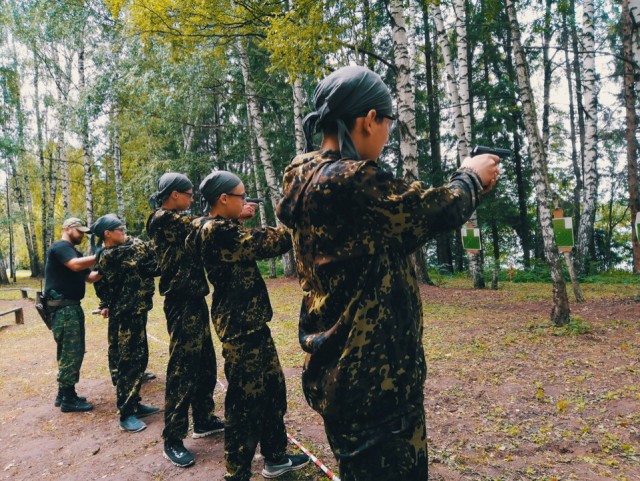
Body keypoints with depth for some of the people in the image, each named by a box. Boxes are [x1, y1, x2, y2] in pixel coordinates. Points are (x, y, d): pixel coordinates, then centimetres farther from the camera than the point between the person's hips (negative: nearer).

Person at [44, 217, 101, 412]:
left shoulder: (75, 252, 21)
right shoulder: (60, 247, -9)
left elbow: (89, 277, 16)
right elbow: (75, 265, -29)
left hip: (72, 307, 10)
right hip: (63, 308, -10)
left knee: (73, 352, 15)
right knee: (71, 353, -6)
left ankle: (64, 394, 25)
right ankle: (68, 400, 3)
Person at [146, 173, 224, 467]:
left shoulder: (178, 221, 17)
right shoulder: (162, 219, -12)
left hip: (195, 300, 10)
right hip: (181, 303, -10)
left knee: (205, 365, 17)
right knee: (182, 370, -4)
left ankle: (203, 421, 31)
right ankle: (172, 440, 7)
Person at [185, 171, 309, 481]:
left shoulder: (215, 228, 10)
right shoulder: (217, 232, -21)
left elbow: (247, 244, 28)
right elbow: (274, 243, -21)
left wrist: (241, 220, 18)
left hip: (250, 322, 11)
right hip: (240, 326, -11)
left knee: (273, 388, 19)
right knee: (246, 401, 1)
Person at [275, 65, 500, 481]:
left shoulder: (308, 178, 7)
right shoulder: (352, 180, -22)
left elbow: (400, 220, 14)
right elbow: (431, 211, -11)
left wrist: (463, 184, 17)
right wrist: (472, 177, 10)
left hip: (340, 368, 10)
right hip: (373, 374, -10)